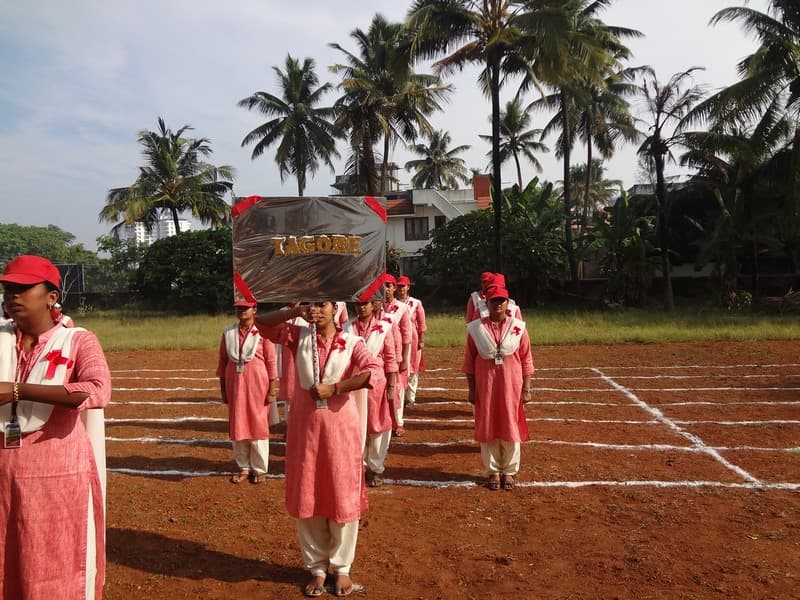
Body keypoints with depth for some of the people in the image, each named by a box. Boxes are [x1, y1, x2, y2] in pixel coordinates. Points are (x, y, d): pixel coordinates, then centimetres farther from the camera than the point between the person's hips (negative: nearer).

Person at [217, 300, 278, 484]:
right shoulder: (228, 332, 5)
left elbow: (271, 362, -6)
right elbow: (223, 360, 10)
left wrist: (272, 389, -8)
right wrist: (223, 388, 9)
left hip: (258, 385, -4)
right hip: (235, 385, 4)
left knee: (258, 425, 3)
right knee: (237, 426, 9)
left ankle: (259, 469, 16)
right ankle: (243, 467, 23)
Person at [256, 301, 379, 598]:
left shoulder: (351, 342, -4)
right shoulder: (299, 335, 3)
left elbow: (374, 370, -20)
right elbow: (261, 323, -1)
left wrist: (332, 388, -19)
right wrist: (293, 311, -14)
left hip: (340, 425, -2)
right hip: (304, 424, 2)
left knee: (342, 497, 6)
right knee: (306, 497, 9)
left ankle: (341, 567, 25)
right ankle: (317, 567, 27)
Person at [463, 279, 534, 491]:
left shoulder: (518, 328, -1)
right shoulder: (476, 328, -1)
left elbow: (526, 360, 2)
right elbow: (469, 362, 2)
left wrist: (526, 389, -1)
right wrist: (472, 390, 1)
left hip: (511, 386, 0)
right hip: (485, 387, 0)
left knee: (511, 428, 8)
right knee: (487, 428, 8)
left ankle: (509, 471, 24)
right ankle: (493, 470, 24)